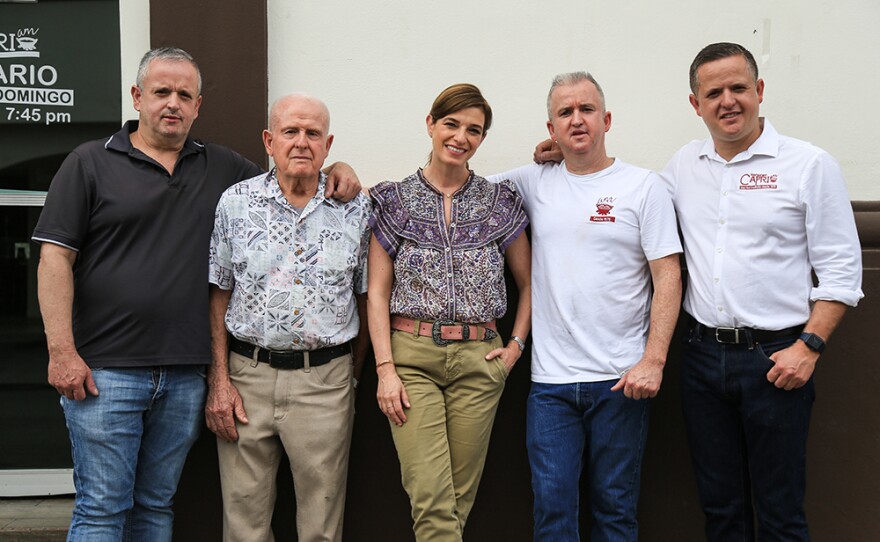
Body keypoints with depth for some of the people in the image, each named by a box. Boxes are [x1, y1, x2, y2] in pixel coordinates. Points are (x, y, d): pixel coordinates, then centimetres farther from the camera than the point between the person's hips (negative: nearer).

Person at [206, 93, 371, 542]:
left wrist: (354, 374, 4)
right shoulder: (236, 202, 2)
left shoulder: (357, 208, 1)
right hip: (247, 374, 1)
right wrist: (219, 380, -1)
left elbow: (366, 297, 7)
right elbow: (219, 295, 5)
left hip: (325, 381, 0)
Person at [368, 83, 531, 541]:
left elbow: (528, 283, 14)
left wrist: (516, 345, 2)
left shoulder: (501, 203, 6)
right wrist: (385, 368, -6)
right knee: (431, 497, -8)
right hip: (412, 357, -1)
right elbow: (377, 293, 2)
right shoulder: (395, 201, 4)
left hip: (479, 360, 2)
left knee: (461, 493, 7)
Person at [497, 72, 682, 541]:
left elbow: (668, 278, -4)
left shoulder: (643, 187, 0)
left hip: (622, 379, -2)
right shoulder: (534, 181, 8)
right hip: (551, 380, 2)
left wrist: (653, 361, -11)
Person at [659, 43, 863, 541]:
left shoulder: (810, 165, -3)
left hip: (776, 358, -4)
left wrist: (810, 346, -13)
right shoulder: (684, 166, 9)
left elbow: (842, 272, -4)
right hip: (704, 355, 4)